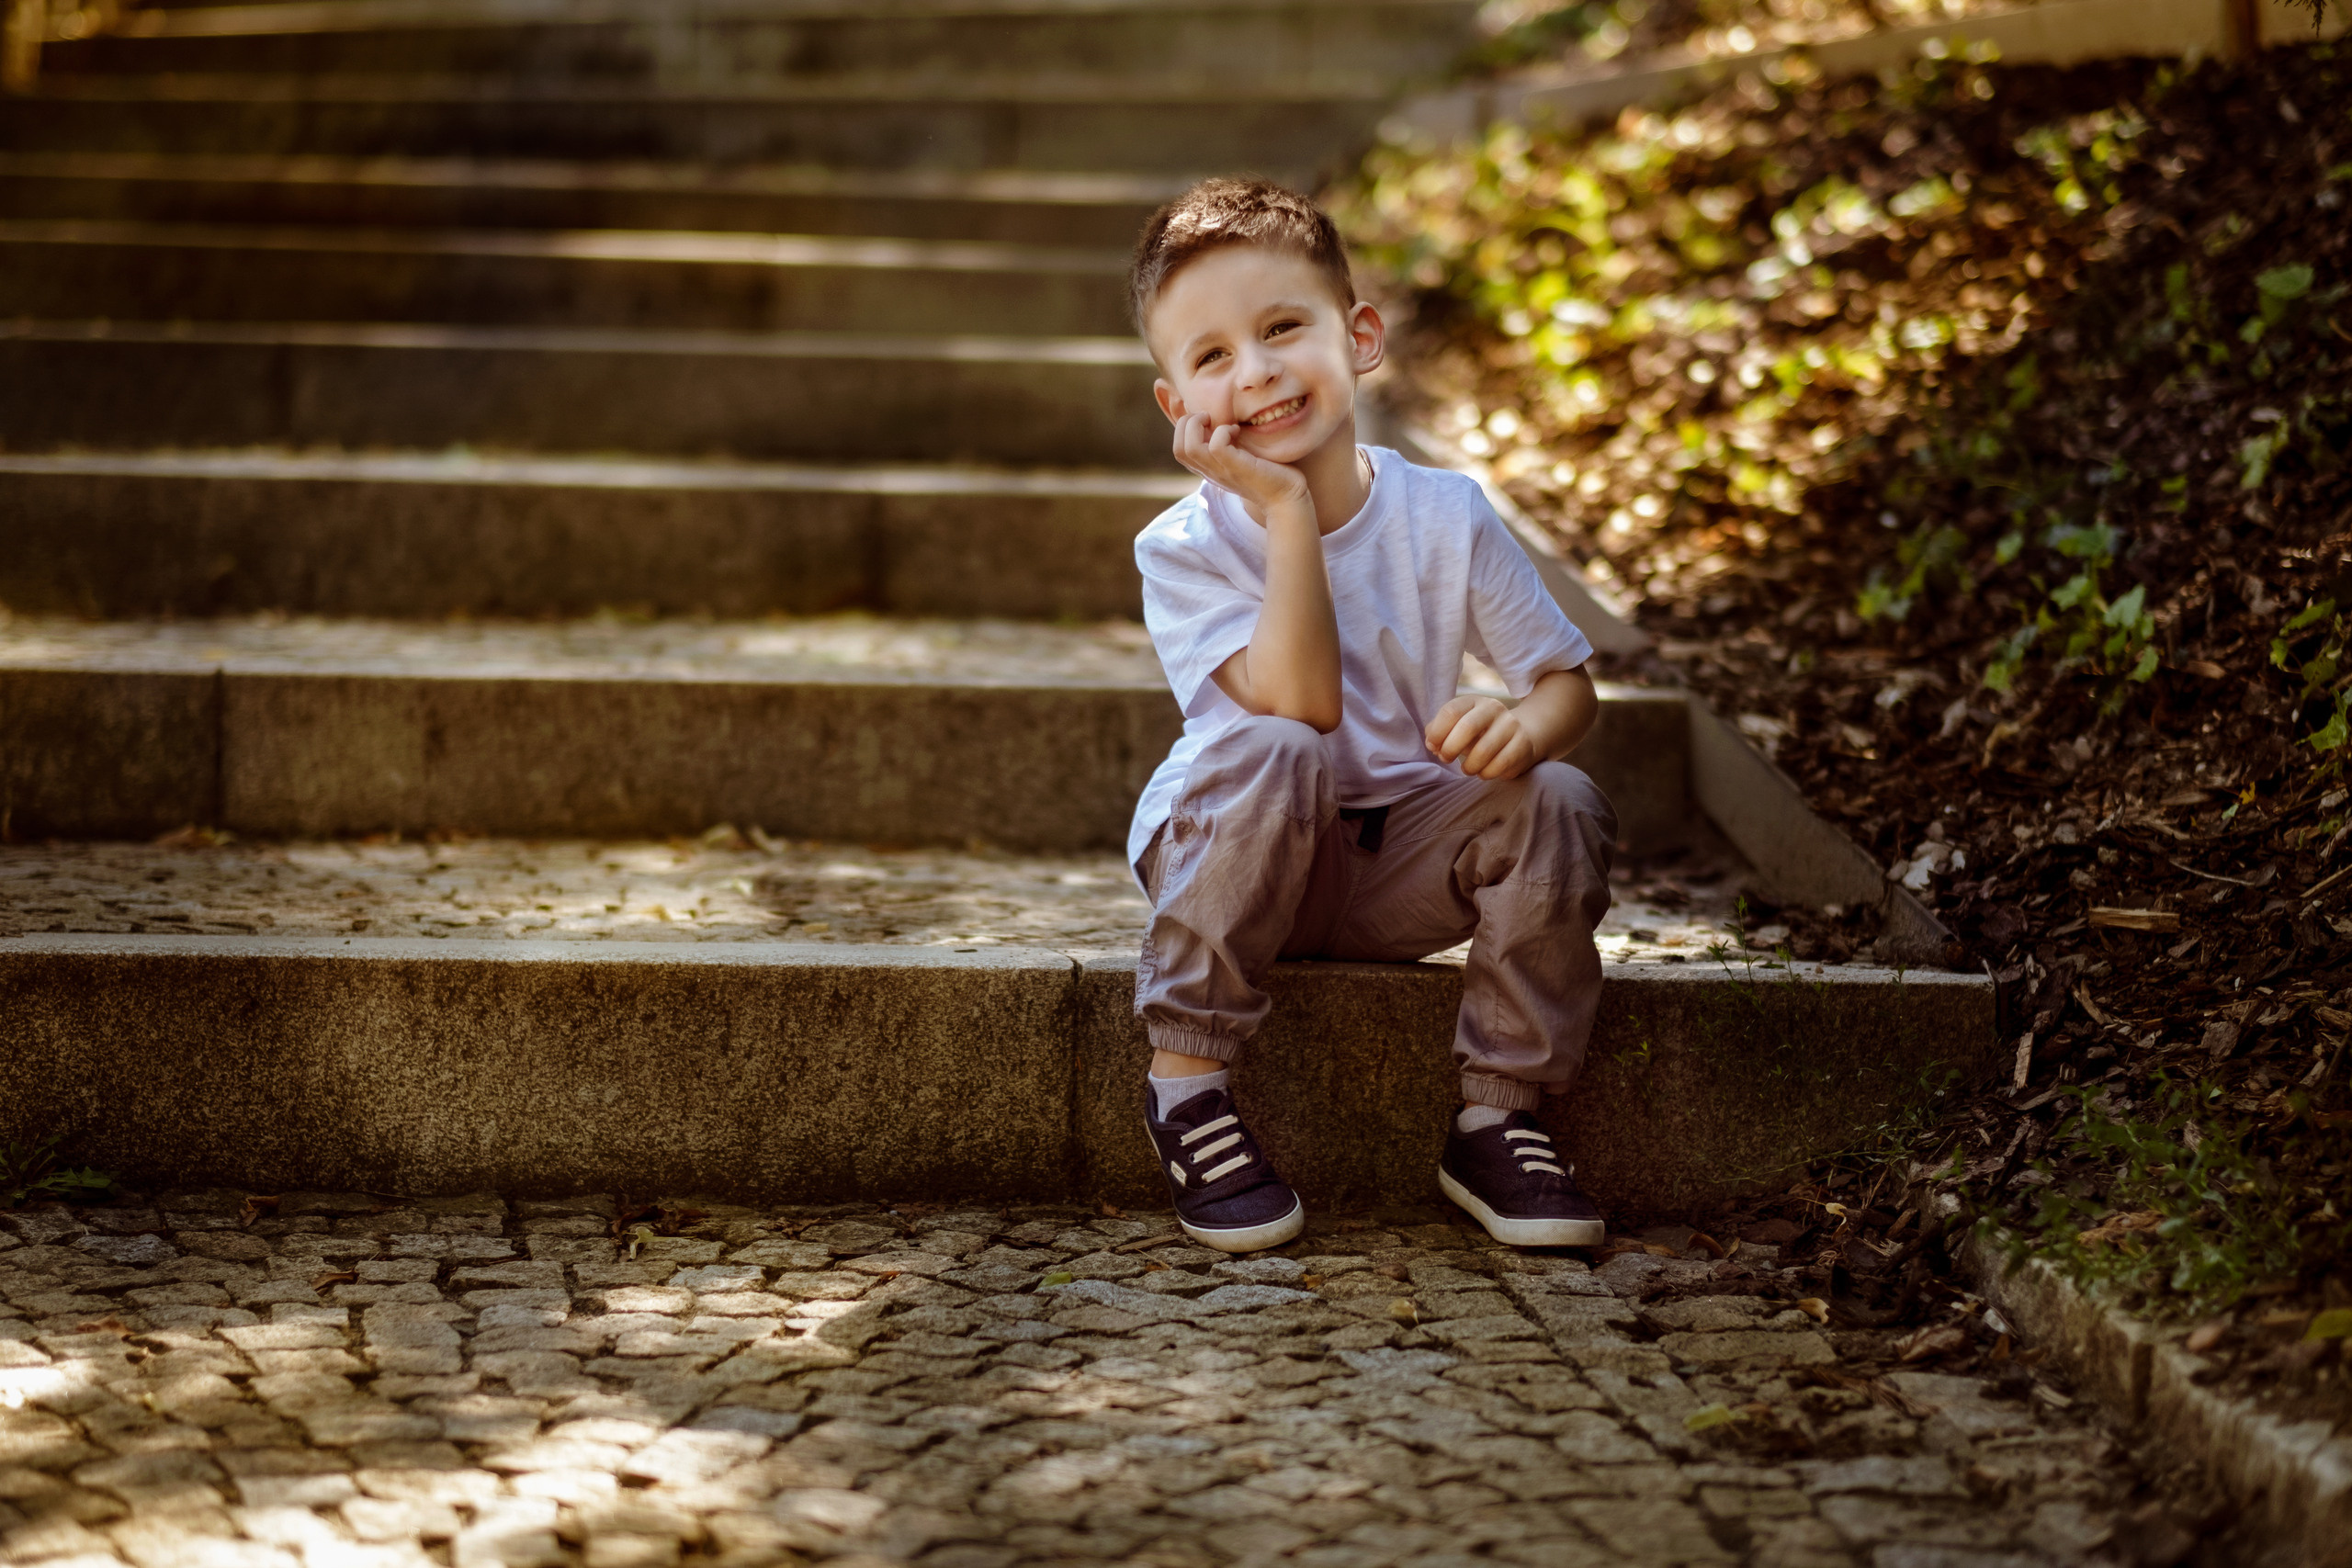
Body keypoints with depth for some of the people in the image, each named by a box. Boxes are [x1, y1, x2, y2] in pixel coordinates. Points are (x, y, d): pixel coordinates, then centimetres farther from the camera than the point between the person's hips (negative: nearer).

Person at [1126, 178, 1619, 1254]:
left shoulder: (1443, 516, -6)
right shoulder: (1184, 548, -14)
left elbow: (1568, 681, -3)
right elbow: (1303, 703, -28)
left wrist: (1524, 728, -28)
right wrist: (1285, 506, -31)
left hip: (1398, 868, 3)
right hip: (1233, 855, -3)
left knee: (1558, 805, -24)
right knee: (1271, 754, -35)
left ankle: (1497, 1116, -10)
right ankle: (1187, 1085, -22)